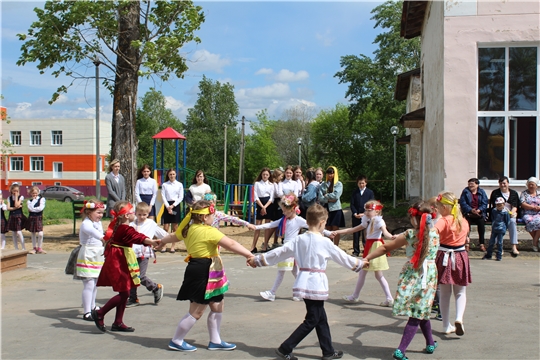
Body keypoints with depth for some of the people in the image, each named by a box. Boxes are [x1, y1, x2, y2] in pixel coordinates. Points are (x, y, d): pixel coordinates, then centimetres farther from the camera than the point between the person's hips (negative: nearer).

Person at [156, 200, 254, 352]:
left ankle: (215, 341, 27)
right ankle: (176, 341, 15)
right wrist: (249, 255, -18)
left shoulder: (189, 229, 8)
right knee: (196, 312, 2)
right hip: (203, 273, -10)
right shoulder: (209, 231, -20)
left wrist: (163, 241, 49)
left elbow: (173, 236, 28)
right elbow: (231, 244, -21)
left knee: (217, 307, 17)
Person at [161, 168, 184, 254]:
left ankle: (173, 246, 9)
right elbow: (163, 196, 1)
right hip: (167, 206, 0)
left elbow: (181, 197, 1)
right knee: (165, 227, -4)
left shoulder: (179, 184, 5)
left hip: (176, 205, 0)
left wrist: (173, 205, -9)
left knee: (175, 227, 2)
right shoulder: (164, 185, 5)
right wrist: (168, 207, -11)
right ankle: (164, 245, 2)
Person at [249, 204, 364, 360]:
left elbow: (279, 252, 5)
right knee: (311, 321, 2)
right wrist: (359, 264, 17)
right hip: (316, 283, -6)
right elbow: (342, 256, 1)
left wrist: (258, 260, 15)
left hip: (304, 282, 6)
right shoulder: (324, 242, -10)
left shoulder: (298, 240, 3)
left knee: (321, 318, 16)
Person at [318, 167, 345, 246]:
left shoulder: (339, 184, 1)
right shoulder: (323, 185, 8)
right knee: (328, 229, 6)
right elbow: (320, 198, -1)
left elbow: (336, 195, -13)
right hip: (326, 208, 3)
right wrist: (329, 200, -12)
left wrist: (326, 196, -4)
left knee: (335, 229, 0)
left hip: (336, 208, -3)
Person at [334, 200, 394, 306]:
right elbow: (353, 229, 17)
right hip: (369, 247, 9)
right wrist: (337, 232, 16)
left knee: (378, 275, -4)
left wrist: (392, 237, -53)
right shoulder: (368, 221, 11)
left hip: (376, 247, -9)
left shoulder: (379, 221, -13)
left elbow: (385, 232, -30)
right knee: (362, 273, 13)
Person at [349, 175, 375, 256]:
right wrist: (355, 213, -10)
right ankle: (356, 251, 12)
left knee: (365, 234, -4)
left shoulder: (370, 192, 4)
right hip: (356, 216, 2)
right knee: (356, 234, 5)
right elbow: (352, 204, 6)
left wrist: (364, 214, -12)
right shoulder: (354, 192, 9)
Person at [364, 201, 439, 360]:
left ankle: (431, 343, 25)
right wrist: (400, 238, 29)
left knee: (420, 312, 15)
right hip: (429, 275, 1)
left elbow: (385, 248, -3)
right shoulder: (435, 233, -2)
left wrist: (367, 258, 7)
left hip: (411, 274, -1)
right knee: (418, 313, 3)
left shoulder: (409, 235, -9)